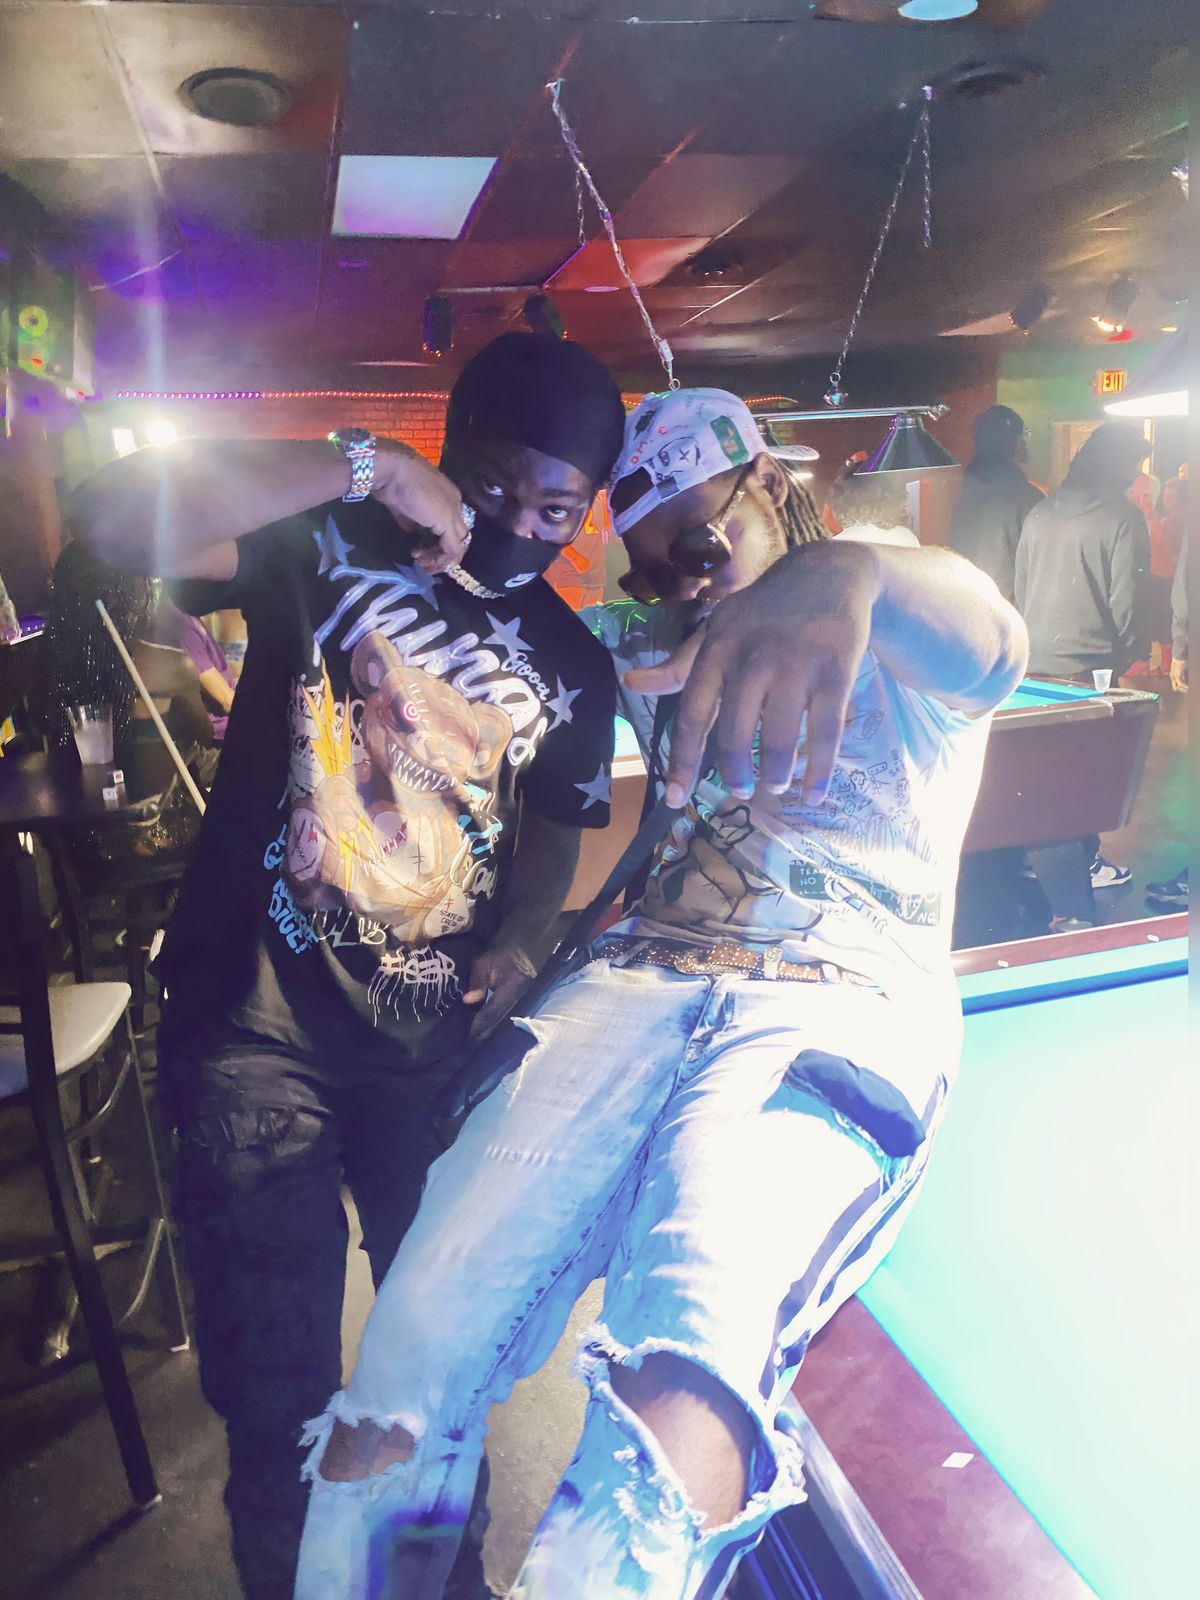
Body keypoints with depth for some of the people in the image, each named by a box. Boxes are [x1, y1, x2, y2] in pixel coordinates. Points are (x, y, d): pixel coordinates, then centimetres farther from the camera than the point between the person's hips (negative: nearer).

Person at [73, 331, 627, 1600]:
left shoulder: (573, 666, 7)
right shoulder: (334, 541, -5)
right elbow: (120, 519, -20)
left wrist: (520, 946, -7)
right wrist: (364, 464, -22)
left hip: (435, 1042, 4)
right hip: (259, 1024, -3)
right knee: (274, 1375, 6)